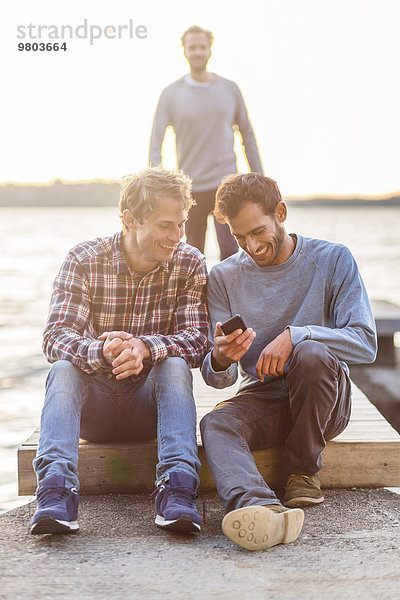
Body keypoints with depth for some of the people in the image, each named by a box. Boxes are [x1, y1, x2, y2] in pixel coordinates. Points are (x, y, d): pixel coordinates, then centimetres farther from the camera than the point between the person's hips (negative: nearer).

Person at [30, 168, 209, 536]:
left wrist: (145, 347, -38)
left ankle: (177, 487, -43)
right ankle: (56, 489, -46)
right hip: (92, 407, 0)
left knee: (175, 365, -30)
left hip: (149, 403, 1)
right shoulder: (84, 261, -9)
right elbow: (56, 338, -21)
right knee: (63, 368, -31)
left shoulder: (190, 264, -5)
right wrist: (102, 352, -44)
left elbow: (196, 341, -16)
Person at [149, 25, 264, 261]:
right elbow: (156, 142, 0)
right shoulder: (171, 95, 1)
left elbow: (247, 134, 14)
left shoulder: (230, 89, 6)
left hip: (225, 182, 0)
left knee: (230, 249, -12)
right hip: (191, 188, 0)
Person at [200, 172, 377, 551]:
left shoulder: (332, 260, -4)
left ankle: (304, 471, -12)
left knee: (312, 354, -34)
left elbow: (365, 343, -13)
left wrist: (295, 335, -27)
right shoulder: (224, 277, 3)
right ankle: (262, 509, -60)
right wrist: (220, 359, -27)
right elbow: (216, 378, -1)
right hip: (262, 396, 2)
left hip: (325, 401, -2)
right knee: (215, 424, -30)